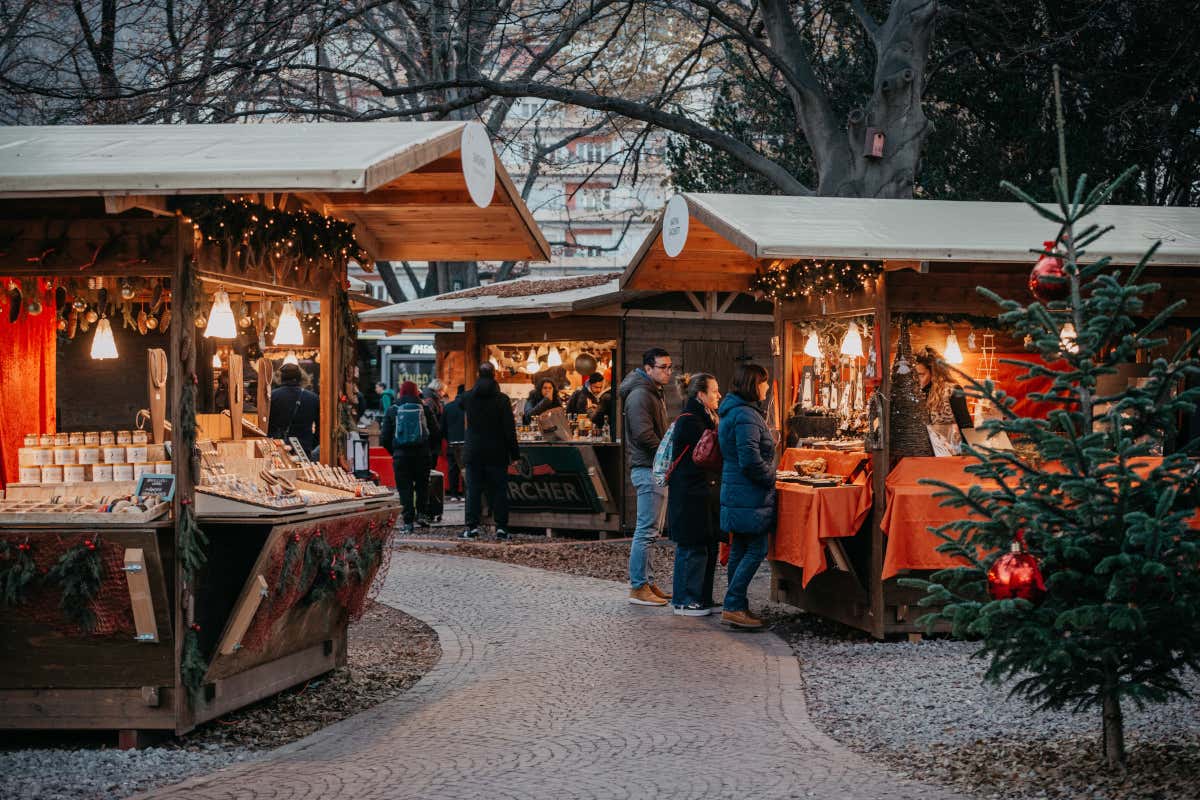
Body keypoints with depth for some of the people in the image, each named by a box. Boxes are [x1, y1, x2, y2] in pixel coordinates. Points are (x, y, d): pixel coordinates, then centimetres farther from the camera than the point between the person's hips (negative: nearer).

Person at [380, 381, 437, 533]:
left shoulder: (392, 410, 4)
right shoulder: (424, 409, 3)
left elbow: (384, 437, 3)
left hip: (400, 454, 0)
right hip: (422, 454, 0)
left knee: (405, 488, 3)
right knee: (422, 485, 16)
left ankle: (408, 522, -2)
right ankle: (422, 513, 4)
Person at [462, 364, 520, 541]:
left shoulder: (469, 397, -1)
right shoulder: (502, 399, -8)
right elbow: (509, 429, -8)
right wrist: (514, 453, -2)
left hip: (474, 453, 2)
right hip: (497, 453, -1)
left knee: (473, 490, 5)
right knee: (499, 490, 3)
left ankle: (472, 527, 1)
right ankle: (501, 528, 1)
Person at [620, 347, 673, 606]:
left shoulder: (655, 393, 18)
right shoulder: (640, 395, -15)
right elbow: (644, 435, -23)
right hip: (648, 469, -11)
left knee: (648, 531, 14)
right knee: (646, 530, -9)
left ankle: (645, 582, 20)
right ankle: (638, 588, -7)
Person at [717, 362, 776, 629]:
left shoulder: (733, 411, 16)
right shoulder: (746, 416, -18)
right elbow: (750, 460, -24)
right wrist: (771, 476, -9)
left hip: (736, 493, 11)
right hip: (749, 496, -11)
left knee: (740, 549, 13)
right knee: (756, 550, -7)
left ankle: (737, 607, 17)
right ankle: (733, 606, -8)